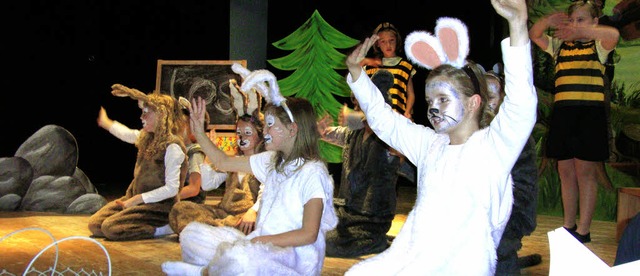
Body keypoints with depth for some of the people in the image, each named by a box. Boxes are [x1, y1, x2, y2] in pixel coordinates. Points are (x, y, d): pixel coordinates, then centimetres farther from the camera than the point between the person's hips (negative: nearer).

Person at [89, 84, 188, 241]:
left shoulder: (172, 147, -19)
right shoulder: (147, 137, 7)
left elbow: (171, 189, -22)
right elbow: (128, 134, 32)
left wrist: (138, 199, -20)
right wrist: (105, 122, 41)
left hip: (159, 205, -9)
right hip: (136, 197, 9)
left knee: (111, 228, -23)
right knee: (95, 224, -3)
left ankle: (161, 228, -7)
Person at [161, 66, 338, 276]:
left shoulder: (312, 172, -12)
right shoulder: (271, 161, 14)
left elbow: (308, 234, -18)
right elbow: (223, 162, 22)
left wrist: (262, 240, -21)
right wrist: (198, 132, 13)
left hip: (296, 256, -8)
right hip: (262, 246, 9)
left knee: (238, 256, -39)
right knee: (191, 233, 5)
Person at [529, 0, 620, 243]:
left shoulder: (598, 45, 3)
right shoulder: (560, 45, 17)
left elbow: (613, 34, -18)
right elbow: (533, 34, 9)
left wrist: (581, 31, -30)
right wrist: (548, 21, -10)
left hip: (590, 112, -5)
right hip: (562, 112, 5)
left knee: (585, 171, -4)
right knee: (566, 171, 8)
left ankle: (583, 230, 1)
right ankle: (568, 226, 17)